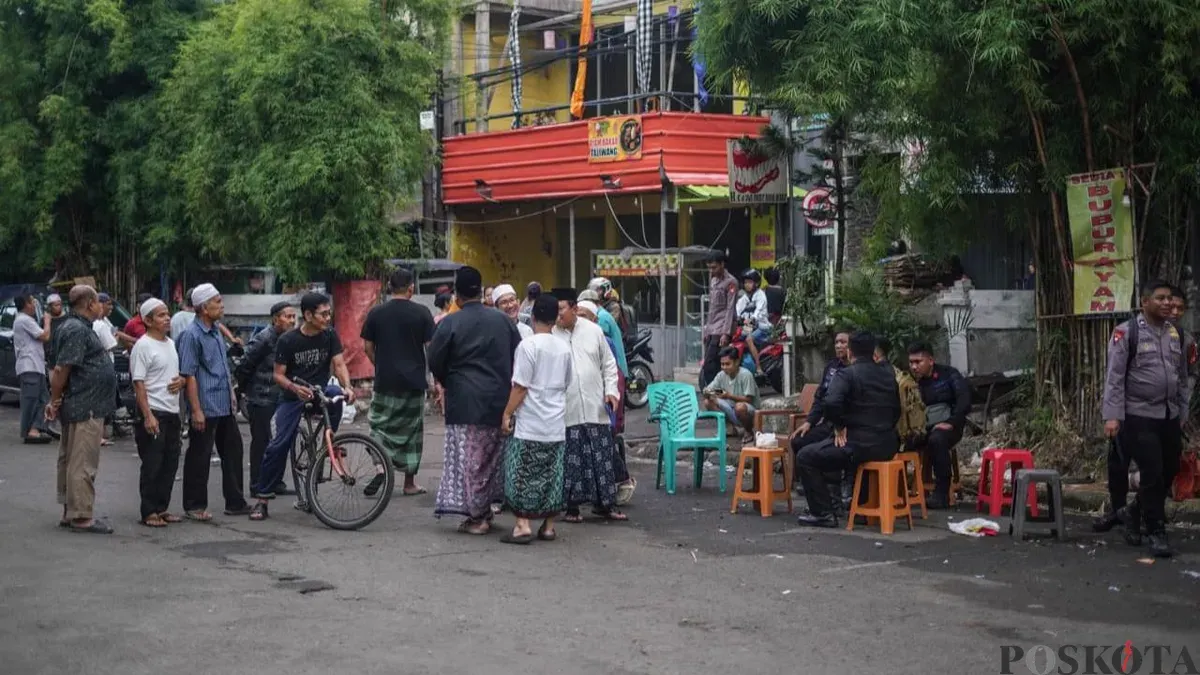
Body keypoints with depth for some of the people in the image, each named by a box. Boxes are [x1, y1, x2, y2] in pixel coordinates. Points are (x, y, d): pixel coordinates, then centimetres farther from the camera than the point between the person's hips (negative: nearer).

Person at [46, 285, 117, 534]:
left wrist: (56, 401, 19)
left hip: (81, 408, 11)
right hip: (85, 408, -11)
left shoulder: (81, 327, 17)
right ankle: (81, 516, -4)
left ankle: (70, 513, 22)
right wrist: (55, 400, -14)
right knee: (83, 464, -7)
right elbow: (61, 369, -21)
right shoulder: (77, 330, -17)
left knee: (71, 461, 15)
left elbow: (60, 369, 20)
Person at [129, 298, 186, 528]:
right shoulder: (143, 346, -10)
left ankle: (162, 508, 20)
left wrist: (181, 381, 0)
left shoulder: (171, 344, 15)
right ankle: (149, 513, 3)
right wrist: (148, 416, -20)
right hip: (153, 414, -8)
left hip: (172, 413, 8)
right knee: (152, 466, -3)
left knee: (170, 464, 11)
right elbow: (139, 383, -14)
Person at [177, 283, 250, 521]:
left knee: (232, 451, 12)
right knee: (198, 457, 1)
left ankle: (235, 502, 21)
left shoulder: (216, 332, 13)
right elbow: (189, 375, -17)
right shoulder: (191, 335, -14)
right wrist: (196, 410, -20)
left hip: (224, 407, 9)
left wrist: (232, 396, 20)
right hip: (205, 409, -9)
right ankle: (194, 506, 11)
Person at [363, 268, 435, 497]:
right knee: (412, 430, 9)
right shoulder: (421, 313, -6)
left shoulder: (376, 313, 0)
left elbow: (367, 347, 4)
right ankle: (410, 483, 13)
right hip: (414, 380, -1)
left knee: (381, 425, 9)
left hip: (385, 381, 1)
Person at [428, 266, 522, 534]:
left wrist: (447, 383, 14)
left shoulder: (450, 323, -10)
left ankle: (476, 516, 1)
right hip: (498, 400, 4)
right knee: (492, 456, 14)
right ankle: (485, 510, 21)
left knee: (468, 457, 2)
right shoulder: (502, 321, 3)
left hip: (464, 401, -4)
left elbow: (435, 363, -6)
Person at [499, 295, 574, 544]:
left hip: (529, 424, -6)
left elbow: (520, 386, -13)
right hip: (556, 425, 6)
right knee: (551, 475, 9)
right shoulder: (564, 348, 7)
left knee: (522, 474, -1)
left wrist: (507, 414, -5)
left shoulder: (528, 345, -11)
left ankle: (523, 526, -5)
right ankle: (548, 526, 13)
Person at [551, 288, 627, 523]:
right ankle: (572, 506, 13)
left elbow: (608, 363, 12)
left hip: (596, 408, 3)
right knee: (570, 460, 1)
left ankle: (604, 504, 17)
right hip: (565, 411, -2)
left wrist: (611, 390, 2)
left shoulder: (593, 330, 6)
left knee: (603, 458, 6)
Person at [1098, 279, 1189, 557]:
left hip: (1170, 417, 6)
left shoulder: (1176, 334, 10)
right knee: (1152, 473, -6)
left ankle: (1136, 513, 31)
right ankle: (1156, 531, 6)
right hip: (1139, 417, -6)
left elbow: (1182, 377, 17)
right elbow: (1114, 377, -11)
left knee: (1169, 471, 10)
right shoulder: (1127, 333, -8)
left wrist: (1183, 413, 15)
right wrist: (1112, 415, -16)